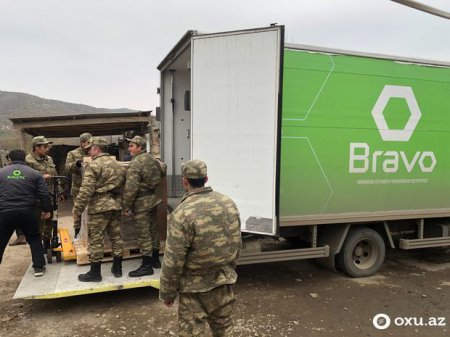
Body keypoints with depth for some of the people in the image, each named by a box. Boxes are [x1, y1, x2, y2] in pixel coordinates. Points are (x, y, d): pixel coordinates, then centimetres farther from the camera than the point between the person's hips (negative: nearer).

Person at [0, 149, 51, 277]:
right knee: (34, 238, 17)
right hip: (27, 212, 0)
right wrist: (46, 210, 12)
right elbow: (44, 194, 2)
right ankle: (39, 267, 14)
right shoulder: (34, 173, 6)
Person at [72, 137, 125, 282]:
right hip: (116, 205, 8)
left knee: (96, 240, 2)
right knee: (116, 236, 13)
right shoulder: (117, 164, 13)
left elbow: (86, 190, -17)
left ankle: (95, 273, 9)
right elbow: (123, 185, 17)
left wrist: (77, 209, -11)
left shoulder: (94, 165, -11)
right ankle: (117, 268, 22)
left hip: (99, 206, -7)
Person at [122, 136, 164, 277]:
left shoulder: (135, 163, -18)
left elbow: (131, 188, -22)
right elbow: (160, 174, 20)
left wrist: (126, 207, -14)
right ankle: (155, 259, 28)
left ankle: (147, 266, 5)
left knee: (143, 234, -2)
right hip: (153, 199, 9)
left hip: (142, 203, -9)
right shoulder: (152, 158, 8)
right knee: (153, 230, 16)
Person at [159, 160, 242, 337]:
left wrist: (167, 293, -4)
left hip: (196, 287, -6)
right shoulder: (229, 203, -3)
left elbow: (173, 261, -18)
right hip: (225, 281, 6)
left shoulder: (183, 214, -23)